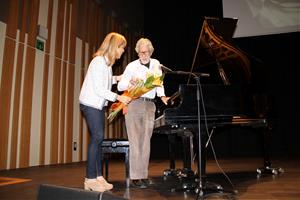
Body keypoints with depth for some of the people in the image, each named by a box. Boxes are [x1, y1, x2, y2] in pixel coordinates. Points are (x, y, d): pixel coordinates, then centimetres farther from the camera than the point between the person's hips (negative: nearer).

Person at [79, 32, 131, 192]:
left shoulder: (107, 62, 11)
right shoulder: (98, 61, -17)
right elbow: (98, 89, -21)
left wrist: (116, 78, 9)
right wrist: (118, 97, -19)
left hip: (99, 104, 9)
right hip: (91, 104, -9)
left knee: (98, 138, 6)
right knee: (97, 137, -11)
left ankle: (98, 176, 11)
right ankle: (90, 179, -3)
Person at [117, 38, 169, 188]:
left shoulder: (156, 64, 14)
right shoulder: (132, 66, 3)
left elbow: (159, 83, 15)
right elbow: (120, 86, -1)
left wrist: (162, 96, -2)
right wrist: (130, 82, -21)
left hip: (149, 105, 3)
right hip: (134, 104, -3)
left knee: (146, 141, 4)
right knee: (135, 141, -5)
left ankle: (144, 175, 12)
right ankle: (135, 177, 1)